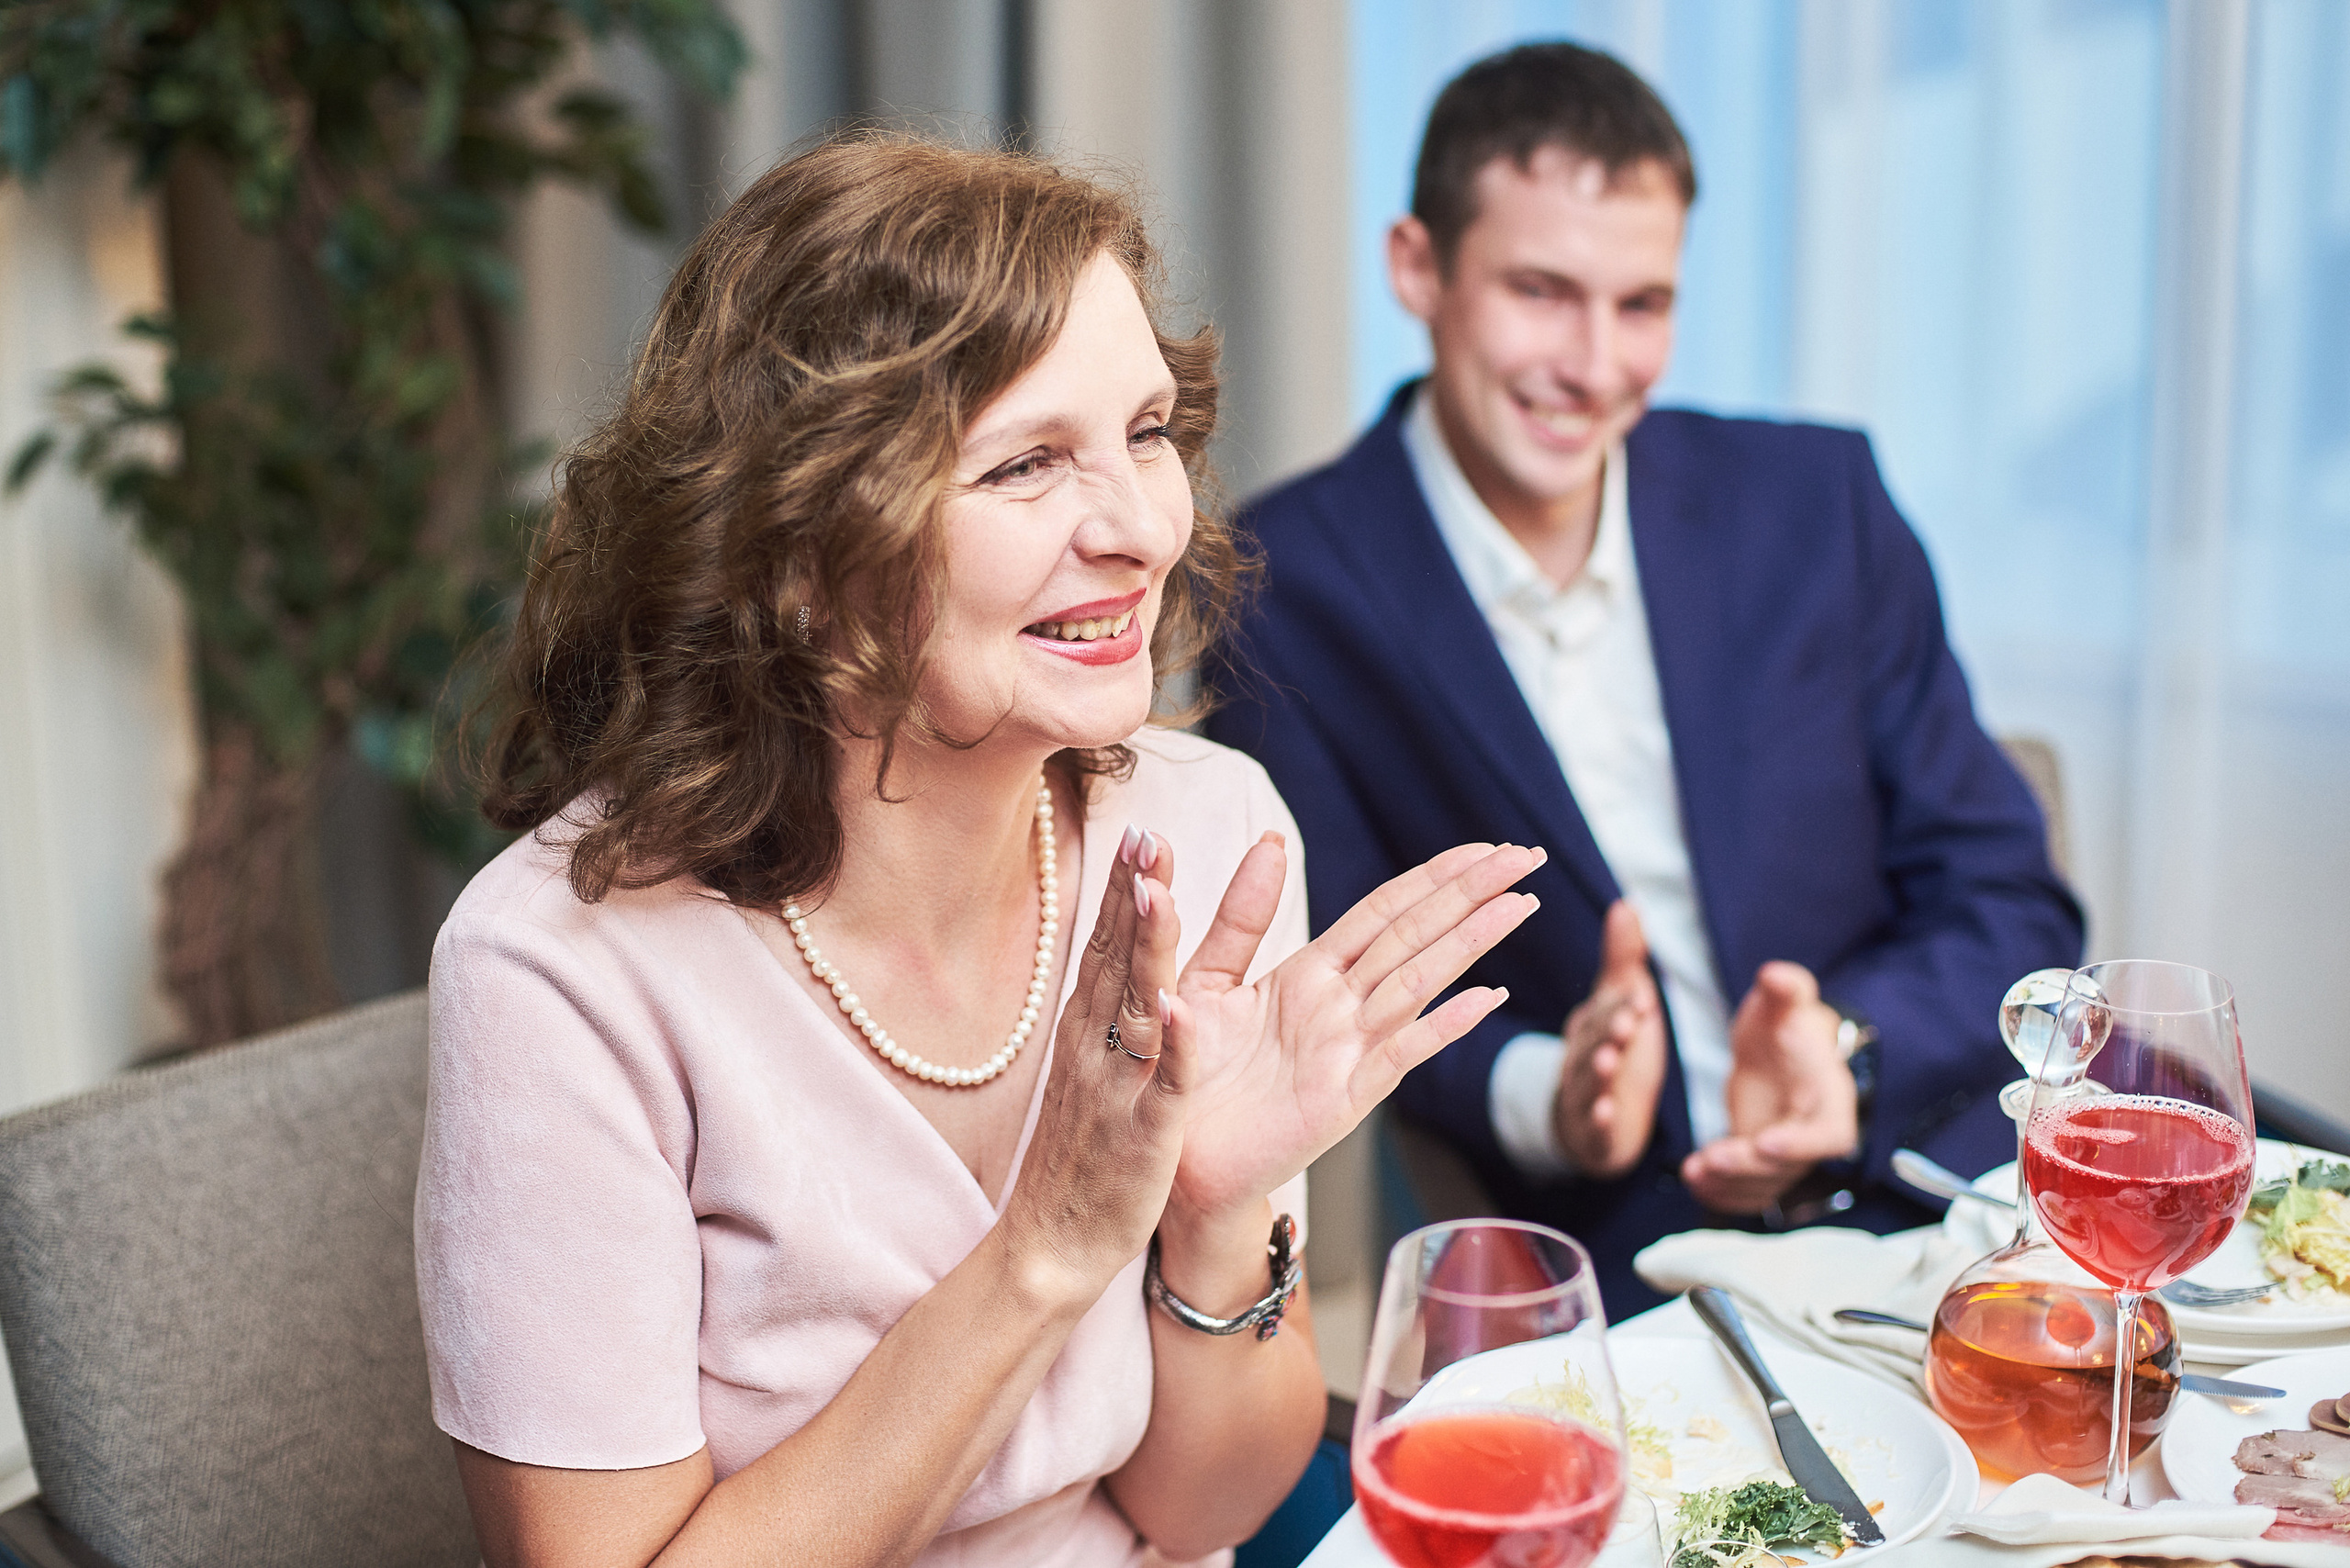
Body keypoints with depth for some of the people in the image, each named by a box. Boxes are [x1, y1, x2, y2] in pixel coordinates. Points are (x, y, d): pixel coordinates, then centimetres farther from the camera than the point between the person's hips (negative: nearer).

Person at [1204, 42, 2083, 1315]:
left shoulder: (1814, 500, 7)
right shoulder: (1291, 586, -1)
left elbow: (2009, 907, 8)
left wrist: (1849, 1050, -13)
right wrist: (1539, 1096, -21)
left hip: (1944, 1190, 4)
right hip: (1624, 1257, -3)